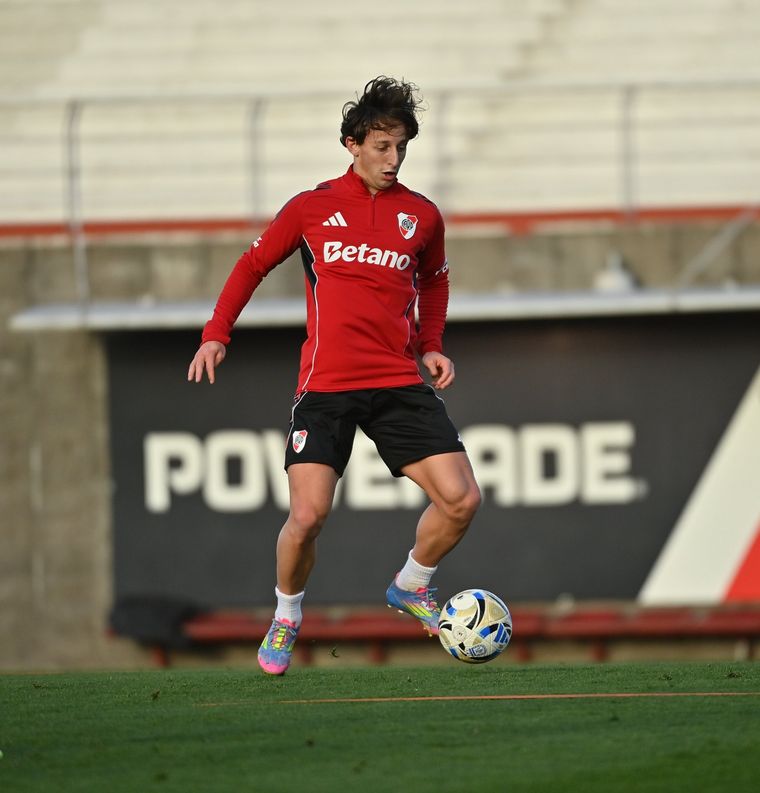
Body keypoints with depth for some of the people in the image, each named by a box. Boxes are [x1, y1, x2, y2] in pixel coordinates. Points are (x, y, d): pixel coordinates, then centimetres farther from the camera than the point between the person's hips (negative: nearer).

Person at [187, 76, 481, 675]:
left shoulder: (422, 216, 10)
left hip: (400, 384, 3)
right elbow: (254, 265, 16)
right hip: (325, 386, -2)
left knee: (462, 500, -9)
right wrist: (217, 334, 6)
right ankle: (286, 619, 13)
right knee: (308, 516, -15)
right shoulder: (312, 208, 4)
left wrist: (431, 346, 14)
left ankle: (411, 587, 19)